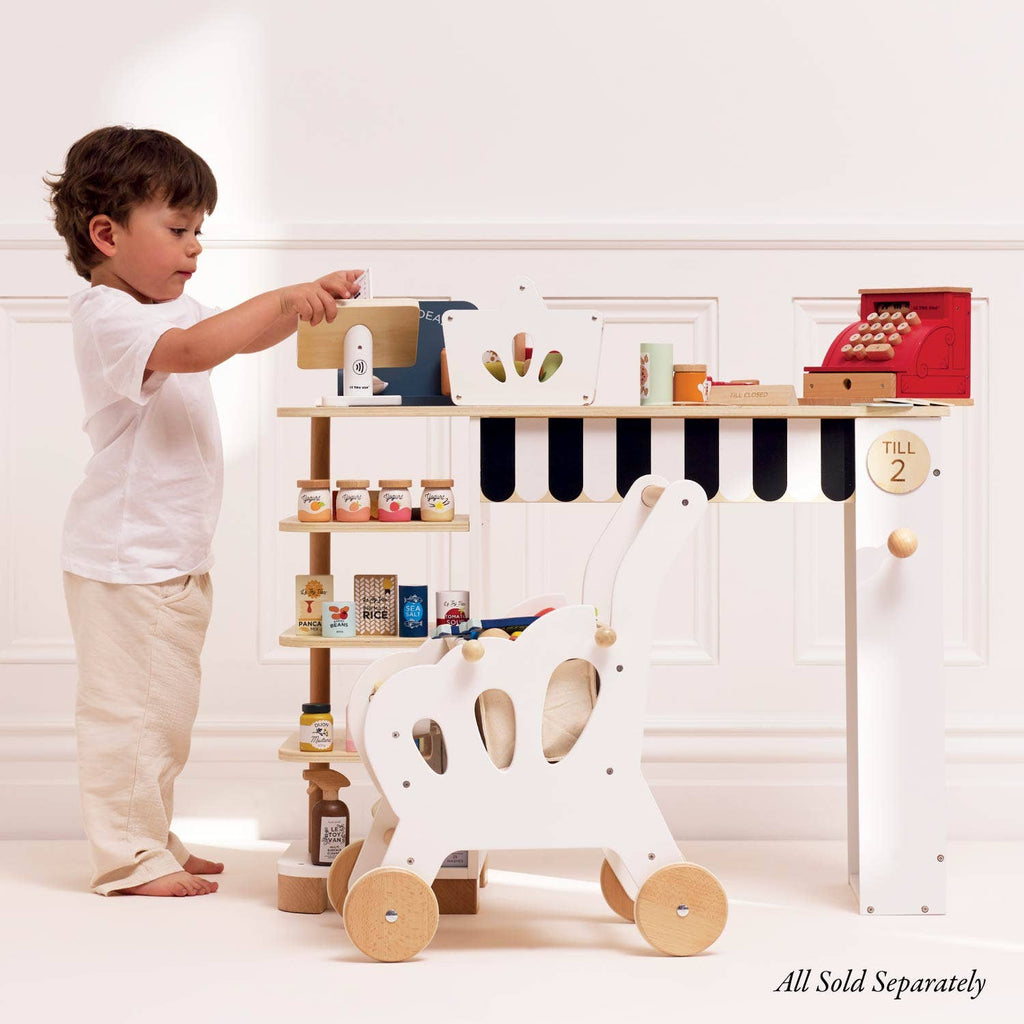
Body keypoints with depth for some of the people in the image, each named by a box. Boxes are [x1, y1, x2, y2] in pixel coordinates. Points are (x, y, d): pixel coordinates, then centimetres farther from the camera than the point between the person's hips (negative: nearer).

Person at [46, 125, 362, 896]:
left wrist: (305, 304, 6)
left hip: (178, 556, 10)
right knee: (127, 709, -2)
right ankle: (129, 857, 6)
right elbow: (191, 349, -35)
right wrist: (284, 301, -39)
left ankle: (153, 842, 28)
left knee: (167, 713, 17)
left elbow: (244, 338, 24)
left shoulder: (173, 307, 12)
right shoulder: (107, 318, -18)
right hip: (123, 558, -10)